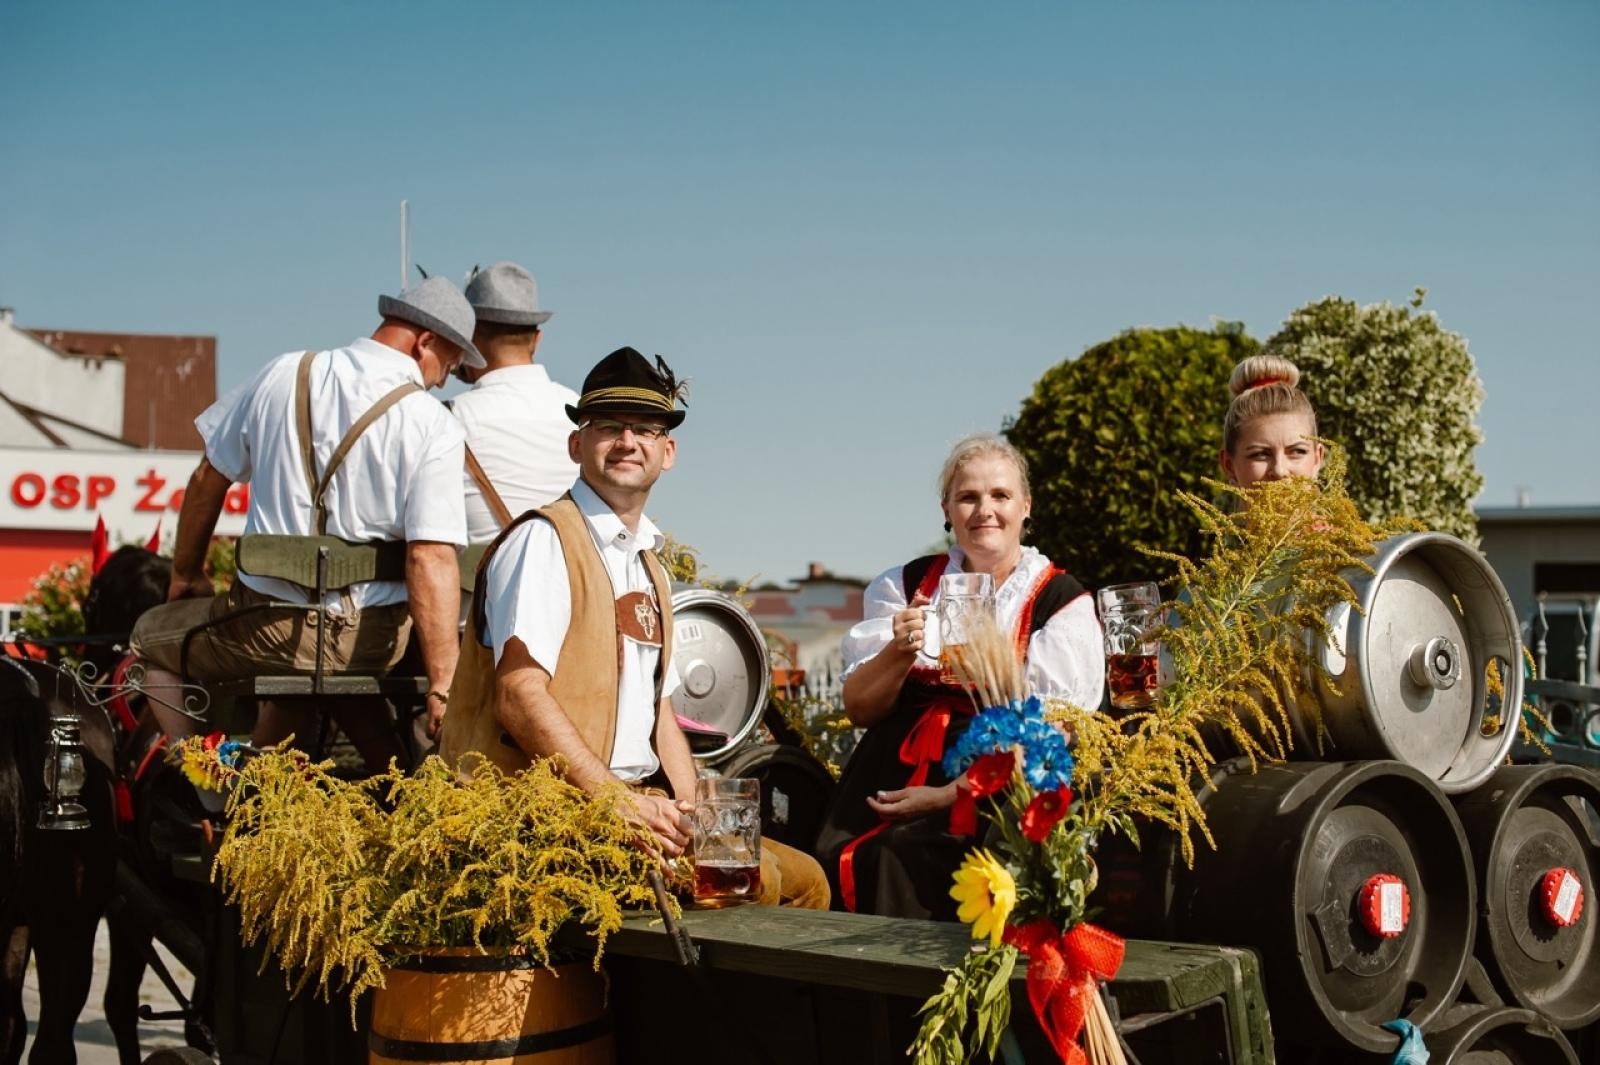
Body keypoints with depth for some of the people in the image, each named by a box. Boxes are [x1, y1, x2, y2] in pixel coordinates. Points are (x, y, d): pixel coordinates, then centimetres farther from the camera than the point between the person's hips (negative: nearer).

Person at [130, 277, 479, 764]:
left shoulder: (284, 373, 1)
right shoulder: (433, 425, -9)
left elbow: (209, 478, 9)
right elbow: (432, 558, -19)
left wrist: (186, 575, 25)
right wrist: (442, 686, -19)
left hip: (269, 626, 0)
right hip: (370, 642, 0)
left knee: (150, 635, 27)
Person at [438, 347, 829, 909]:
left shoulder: (649, 563, 20)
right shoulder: (544, 540, -7)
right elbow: (520, 698, -17)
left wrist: (690, 812, 3)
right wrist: (620, 804, -21)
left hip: (643, 804, 9)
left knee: (803, 879, 3)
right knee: (751, 877, -24)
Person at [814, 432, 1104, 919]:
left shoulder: (1061, 601, 4)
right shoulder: (908, 584, 14)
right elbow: (858, 709, 10)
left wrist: (945, 797, -13)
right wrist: (901, 651, -11)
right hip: (890, 777, 3)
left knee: (899, 858, -28)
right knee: (838, 857, -24)